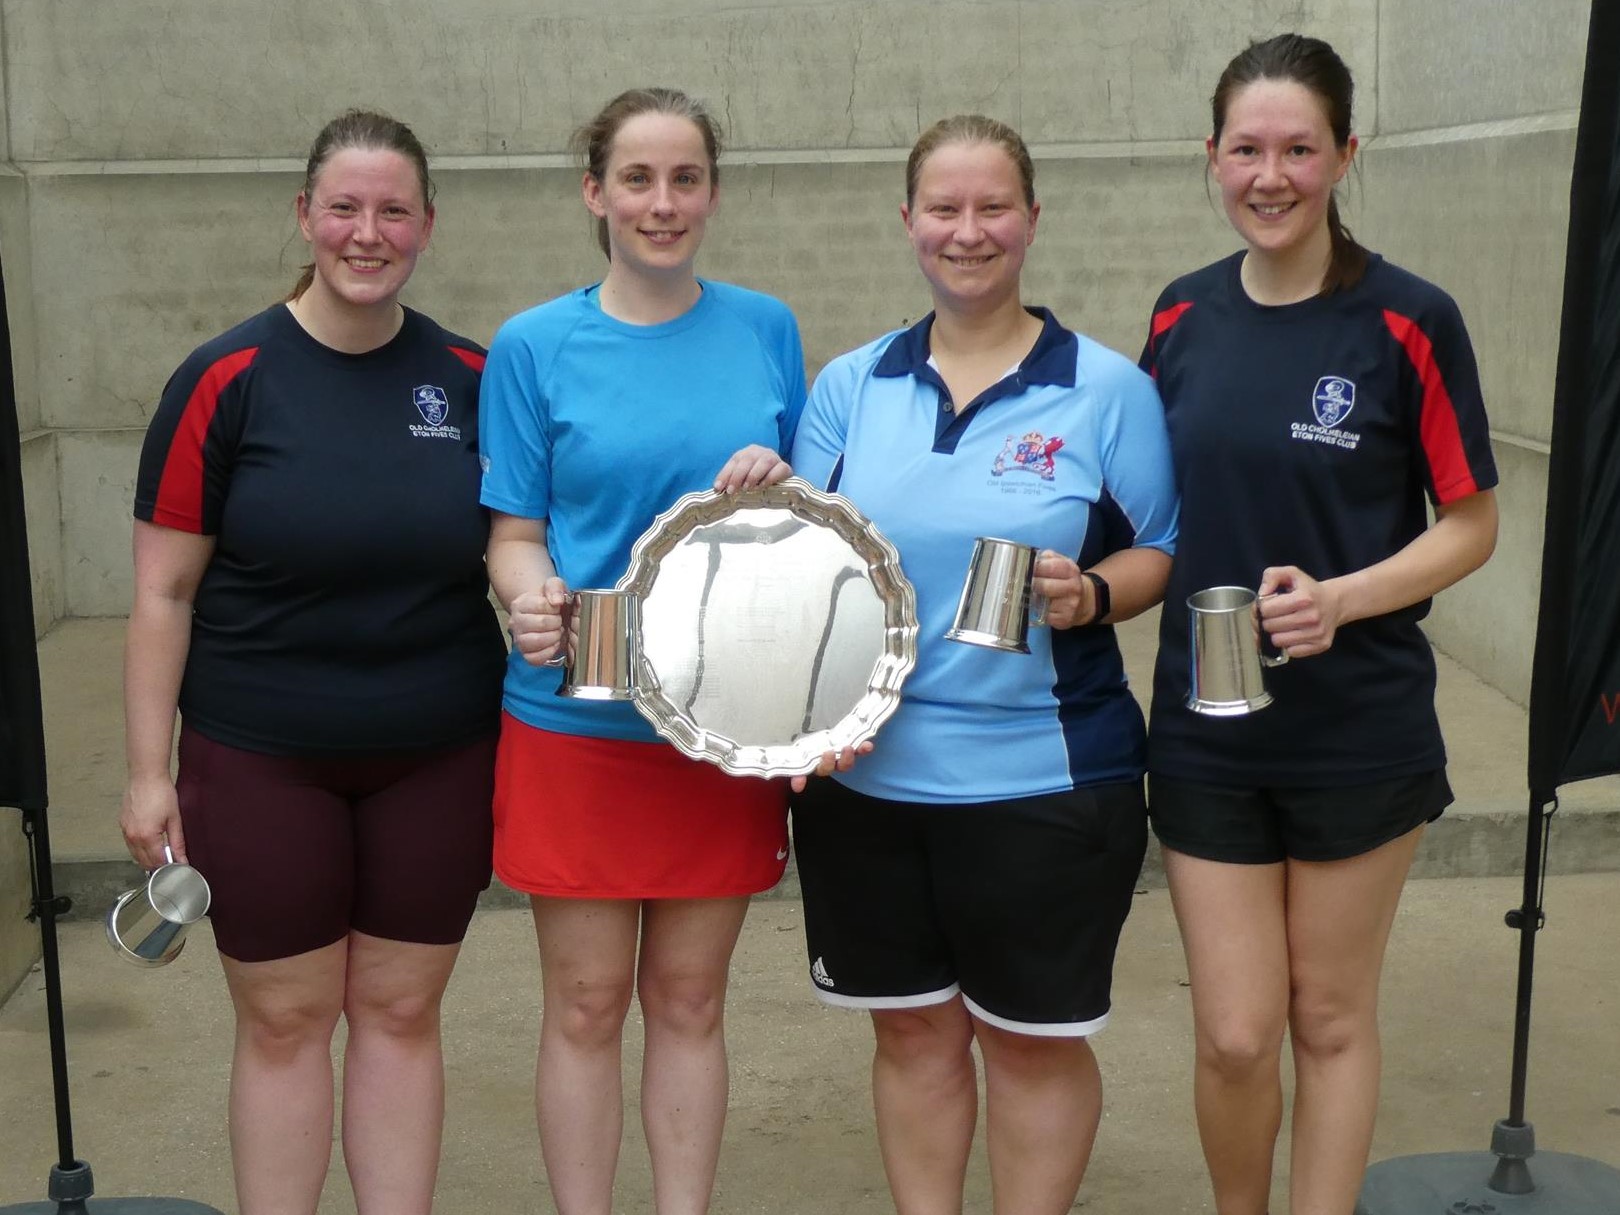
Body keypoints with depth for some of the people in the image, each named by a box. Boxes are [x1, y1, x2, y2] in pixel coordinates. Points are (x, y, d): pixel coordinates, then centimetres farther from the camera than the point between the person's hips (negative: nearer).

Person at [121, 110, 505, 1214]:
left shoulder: (471, 378, 0)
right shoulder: (227, 380, -7)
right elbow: (164, 592, -5)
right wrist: (149, 773, -6)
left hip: (436, 757, 2)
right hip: (262, 759, -2)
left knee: (402, 1010, 12)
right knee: (284, 1019, 8)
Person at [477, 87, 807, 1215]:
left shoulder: (765, 329, 5)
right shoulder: (535, 347, -1)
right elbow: (515, 531, 0)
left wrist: (777, 482, -11)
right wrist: (533, 597, -22)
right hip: (576, 724, -1)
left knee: (689, 998, 12)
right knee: (586, 1004, 7)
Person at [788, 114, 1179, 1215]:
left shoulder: (1106, 389, -2)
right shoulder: (850, 386, 6)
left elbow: (1164, 553, 1)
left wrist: (1091, 593, -19)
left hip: (1045, 779, -2)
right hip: (866, 777, 3)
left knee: (1033, 1036, 10)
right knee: (914, 1031, 15)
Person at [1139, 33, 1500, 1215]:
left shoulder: (1410, 320, -10)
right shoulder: (1184, 315, 2)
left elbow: (1471, 525, -6)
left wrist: (1338, 599, -21)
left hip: (1360, 729, -2)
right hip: (1205, 729, 2)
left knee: (1331, 1019, 12)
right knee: (1235, 1036, 6)